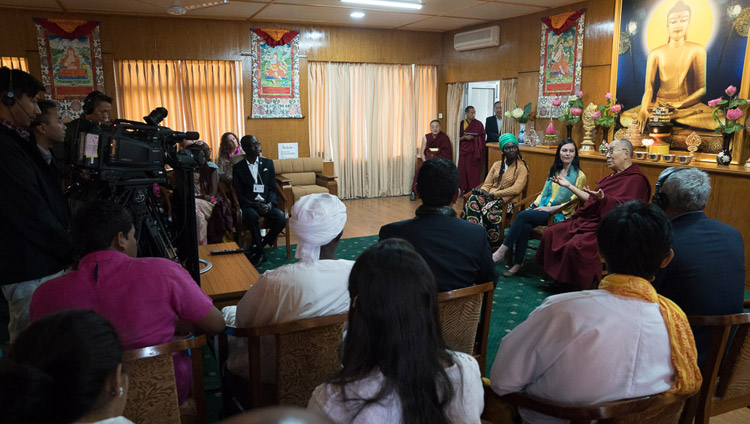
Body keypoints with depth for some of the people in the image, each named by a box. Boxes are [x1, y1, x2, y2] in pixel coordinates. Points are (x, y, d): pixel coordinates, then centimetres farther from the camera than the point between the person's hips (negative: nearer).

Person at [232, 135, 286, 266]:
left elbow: (272, 188, 8)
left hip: (267, 203, 2)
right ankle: (260, 252, -19)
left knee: (280, 219, -28)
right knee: (252, 216, -37)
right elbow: (238, 194, 2)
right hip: (249, 205, -2)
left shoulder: (268, 163, 13)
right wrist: (252, 204, -17)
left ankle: (258, 247, -5)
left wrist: (270, 204, -12)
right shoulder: (238, 168, 7)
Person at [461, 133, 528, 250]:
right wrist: (482, 191, -10)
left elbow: (516, 189, -11)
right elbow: (487, 184, 15)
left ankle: (493, 245, -25)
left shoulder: (522, 168, 4)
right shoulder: (496, 165, 21)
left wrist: (492, 194, -17)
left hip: (507, 200, -4)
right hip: (490, 197, 4)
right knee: (472, 200, -30)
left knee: (487, 209, -37)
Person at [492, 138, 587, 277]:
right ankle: (518, 263, -24)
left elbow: (573, 202, -5)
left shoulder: (579, 176, 0)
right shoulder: (554, 171, 20)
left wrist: (550, 208, -13)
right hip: (543, 210, 5)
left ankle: (502, 251, -24)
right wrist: (535, 205, 4)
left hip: (559, 215, -5)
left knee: (523, 215, -27)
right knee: (525, 226, -29)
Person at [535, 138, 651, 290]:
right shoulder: (615, 176, 22)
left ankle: (579, 289, -15)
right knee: (552, 232, -3)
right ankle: (557, 277, 2)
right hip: (588, 220, 10)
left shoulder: (635, 179, -9)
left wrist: (602, 198, -41)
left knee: (575, 246, -32)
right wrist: (568, 185, 30)